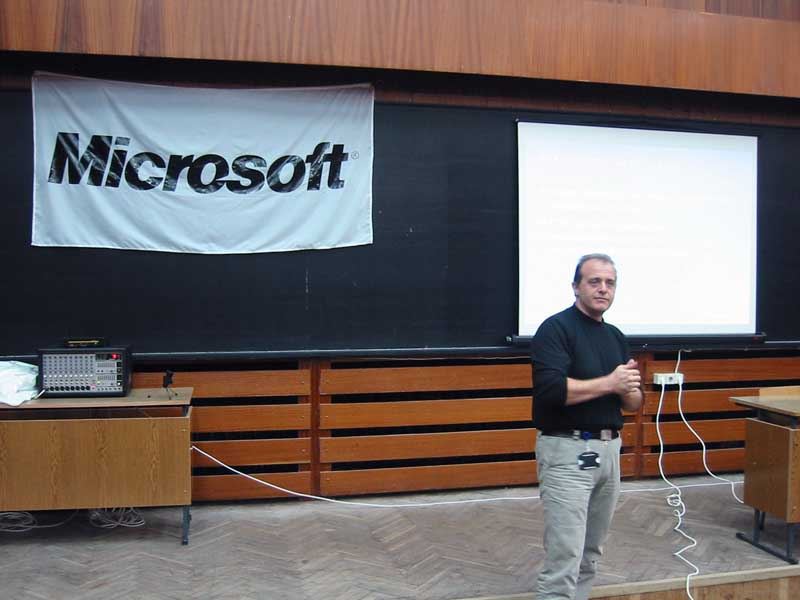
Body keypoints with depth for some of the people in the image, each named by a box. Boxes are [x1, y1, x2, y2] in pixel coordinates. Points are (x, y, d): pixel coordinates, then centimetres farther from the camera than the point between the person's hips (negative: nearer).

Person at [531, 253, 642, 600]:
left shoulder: (616, 337, 13)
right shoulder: (556, 328, -10)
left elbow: (634, 404, 15)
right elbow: (552, 389, -24)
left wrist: (628, 389, -8)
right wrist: (609, 382, -16)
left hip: (609, 450, 8)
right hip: (567, 451, -8)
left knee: (590, 554, 16)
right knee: (564, 558, -8)